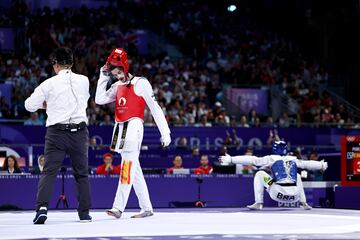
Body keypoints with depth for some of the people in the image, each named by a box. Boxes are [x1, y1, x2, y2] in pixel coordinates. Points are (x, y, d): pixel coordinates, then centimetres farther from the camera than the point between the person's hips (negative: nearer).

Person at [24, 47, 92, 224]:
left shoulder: (49, 84, -4)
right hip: (79, 131, 2)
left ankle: (42, 208, -17)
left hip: (57, 131, -2)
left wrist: (45, 104, 22)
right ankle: (84, 212, 14)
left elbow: (30, 105, 3)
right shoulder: (83, 80, 3)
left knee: (49, 171, -1)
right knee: (81, 173, 12)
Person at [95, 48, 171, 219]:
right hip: (120, 128, 8)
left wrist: (165, 133, -9)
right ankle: (147, 208, 12)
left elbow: (155, 108, -6)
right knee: (134, 169, 8)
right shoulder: (117, 86, 18)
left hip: (133, 126, -8)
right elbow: (99, 99, 11)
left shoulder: (140, 83, -3)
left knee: (127, 167, -15)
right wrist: (103, 77, 8)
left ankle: (118, 207, -23)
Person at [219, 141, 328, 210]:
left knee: (260, 174, 14)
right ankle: (304, 203, 28)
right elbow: (307, 164, 32)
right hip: (294, 196, 5)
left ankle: (258, 203, 3)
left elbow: (252, 160, 3)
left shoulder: (272, 159, 9)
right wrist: (322, 165, 52)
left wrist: (230, 159, 3)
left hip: (278, 194, -4)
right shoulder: (293, 160, 19)